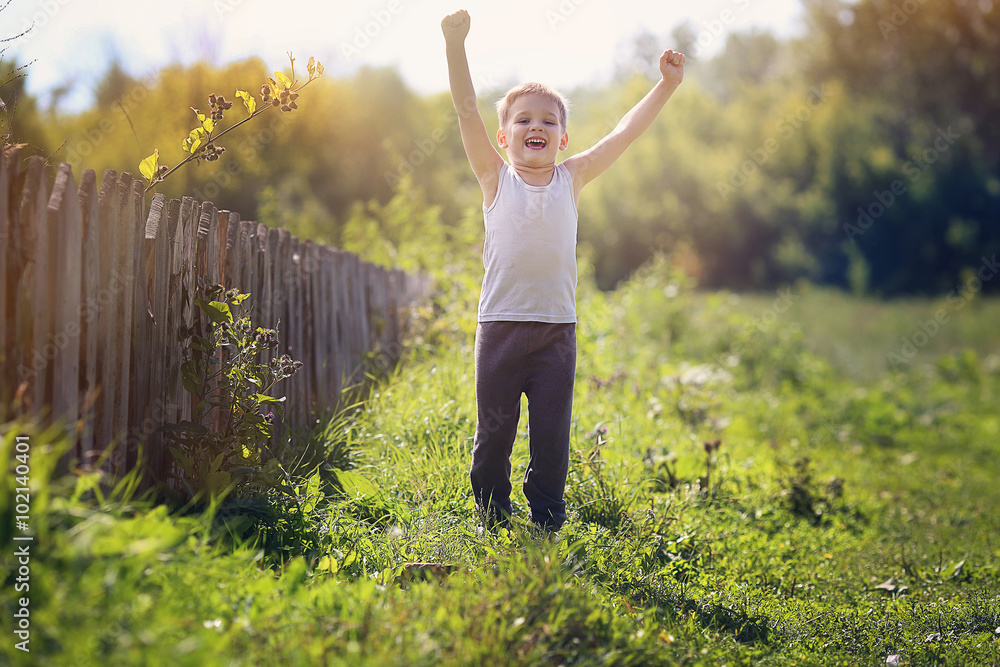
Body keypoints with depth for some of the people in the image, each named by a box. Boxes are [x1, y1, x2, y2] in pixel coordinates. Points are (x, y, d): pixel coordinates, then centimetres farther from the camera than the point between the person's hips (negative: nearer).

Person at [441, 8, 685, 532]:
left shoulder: (572, 179, 7)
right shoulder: (495, 178, 2)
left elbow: (626, 133, 7)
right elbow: (467, 111, -6)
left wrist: (667, 85, 2)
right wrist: (456, 46, -16)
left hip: (557, 330, 1)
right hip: (500, 326, -1)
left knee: (551, 437, 5)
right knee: (493, 433, 6)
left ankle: (547, 523, 17)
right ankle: (493, 523, 20)